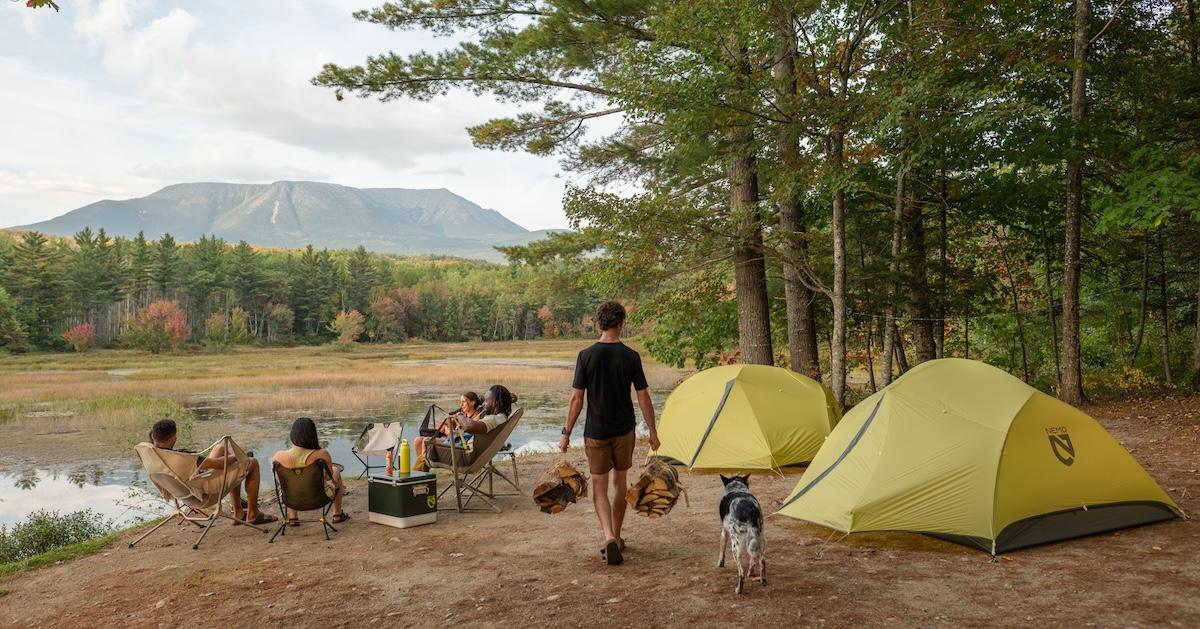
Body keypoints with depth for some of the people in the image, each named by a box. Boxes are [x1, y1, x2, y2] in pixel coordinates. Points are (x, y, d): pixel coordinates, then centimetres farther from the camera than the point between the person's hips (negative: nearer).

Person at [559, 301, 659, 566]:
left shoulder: (586, 356, -9)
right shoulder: (630, 357, -7)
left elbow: (576, 398, -7)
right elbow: (643, 397, -4)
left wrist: (567, 432, 1)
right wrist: (652, 431, 6)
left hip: (595, 432, -1)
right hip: (624, 430, 1)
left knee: (599, 487, 6)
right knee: (620, 482, 18)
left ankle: (609, 538, -13)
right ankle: (616, 537, 28)